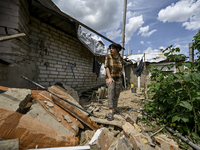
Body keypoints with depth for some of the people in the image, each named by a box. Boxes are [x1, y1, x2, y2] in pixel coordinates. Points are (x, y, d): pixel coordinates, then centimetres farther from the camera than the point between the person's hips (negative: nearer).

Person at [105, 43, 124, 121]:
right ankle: (110, 112, -28)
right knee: (110, 92, -24)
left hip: (118, 79, 3)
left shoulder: (120, 58, 5)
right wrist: (109, 77, -22)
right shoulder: (108, 56, -4)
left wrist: (122, 70, 7)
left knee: (116, 95, 5)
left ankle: (113, 110, 21)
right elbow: (106, 67, -12)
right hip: (110, 78, -3)